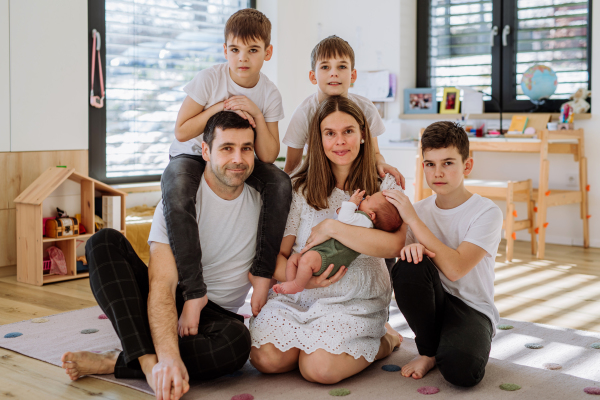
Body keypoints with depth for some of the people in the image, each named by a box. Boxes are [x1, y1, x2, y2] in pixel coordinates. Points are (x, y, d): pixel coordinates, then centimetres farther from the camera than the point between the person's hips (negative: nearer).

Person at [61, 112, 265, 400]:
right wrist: (169, 358, -38)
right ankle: (150, 364, -37)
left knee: (236, 341, -37)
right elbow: (162, 285, -23)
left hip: (217, 316, 1)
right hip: (166, 307, -1)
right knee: (105, 242, -23)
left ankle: (109, 363, -25)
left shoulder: (262, 202, -1)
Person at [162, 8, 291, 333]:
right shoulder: (209, 79, -15)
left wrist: (256, 114, -24)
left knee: (280, 184, -27)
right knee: (177, 193, -38)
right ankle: (193, 293, -36)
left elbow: (268, 156, -14)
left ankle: (262, 272, -18)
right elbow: (182, 132, -15)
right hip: (192, 157, -3)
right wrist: (220, 107, -22)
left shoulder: (269, 95, -8)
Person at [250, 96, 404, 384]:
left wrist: (331, 227, -21)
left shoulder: (384, 186, -2)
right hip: (298, 294, 2)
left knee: (319, 368, -24)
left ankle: (385, 341, 6)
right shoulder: (302, 189, 3)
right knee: (266, 358, -22)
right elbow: (277, 254, 2)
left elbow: (393, 245, -22)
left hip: (355, 300, -2)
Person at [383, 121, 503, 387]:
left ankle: (459, 344, 4)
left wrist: (412, 218, -22)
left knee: (460, 369, -35)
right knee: (408, 264, -29)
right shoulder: (419, 210, 3)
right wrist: (410, 249, -24)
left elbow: (455, 268, -25)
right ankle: (428, 351, -6)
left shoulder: (487, 213, -11)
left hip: (472, 308, -4)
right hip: (431, 302, 5)